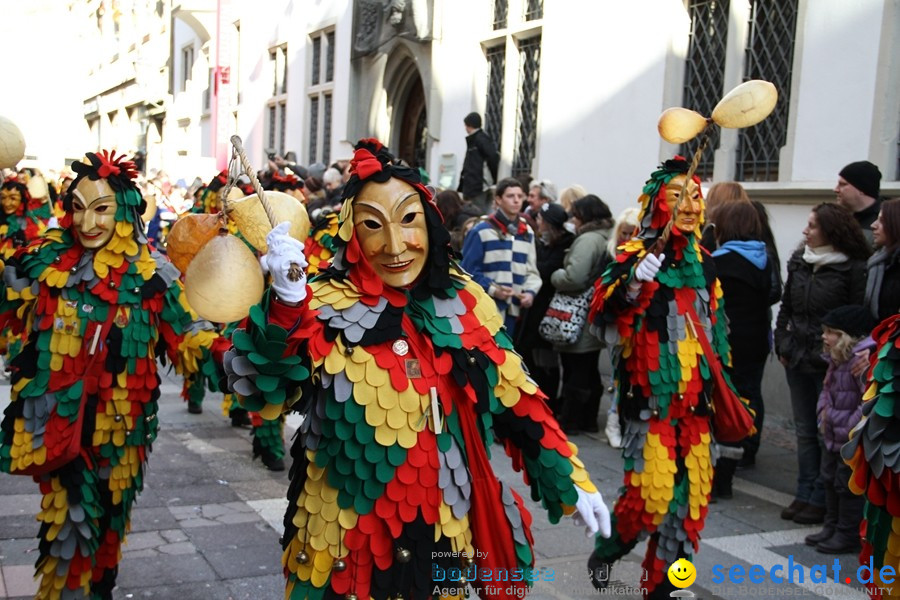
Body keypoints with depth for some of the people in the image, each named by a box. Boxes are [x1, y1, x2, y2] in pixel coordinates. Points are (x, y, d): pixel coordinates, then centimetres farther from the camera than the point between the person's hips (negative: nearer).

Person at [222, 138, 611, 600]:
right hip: (348, 539, -3)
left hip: (446, 531, 3)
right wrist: (285, 304, -43)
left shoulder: (463, 300, -4)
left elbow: (514, 396, 4)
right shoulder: (326, 307, -14)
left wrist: (570, 481, 5)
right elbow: (262, 392, -28)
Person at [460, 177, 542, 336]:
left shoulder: (527, 233, 13)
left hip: (512, 310, 6)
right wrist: (492, 290, -18)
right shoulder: (481, 231, -8)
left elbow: (531, 270, 16)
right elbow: (468, 270, -8)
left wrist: (530, 291, -3)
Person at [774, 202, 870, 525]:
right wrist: (782, 345, 9)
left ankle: (820, 499, 11)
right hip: (798, 360, 6)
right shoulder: (799, 261, 8)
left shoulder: (853, 268, -10)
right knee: (805, 430, 13)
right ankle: (805, 494, 23)